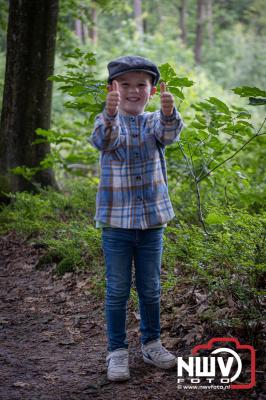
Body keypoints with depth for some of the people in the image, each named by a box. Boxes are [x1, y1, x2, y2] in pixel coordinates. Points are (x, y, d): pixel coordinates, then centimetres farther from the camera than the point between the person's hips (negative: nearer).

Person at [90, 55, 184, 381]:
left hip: (152, 220, 2)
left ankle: (151, 343, 30)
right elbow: (102, 140, -28)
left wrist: (169, 113, -45)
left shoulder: (154, 122, 2)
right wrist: (110, 115, -50)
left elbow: (169, 134, -21)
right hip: (116, 221, -2)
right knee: (117, 290, 5)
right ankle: (117, 351, 18)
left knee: (151, 288, 13)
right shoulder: (107, 122, -4)